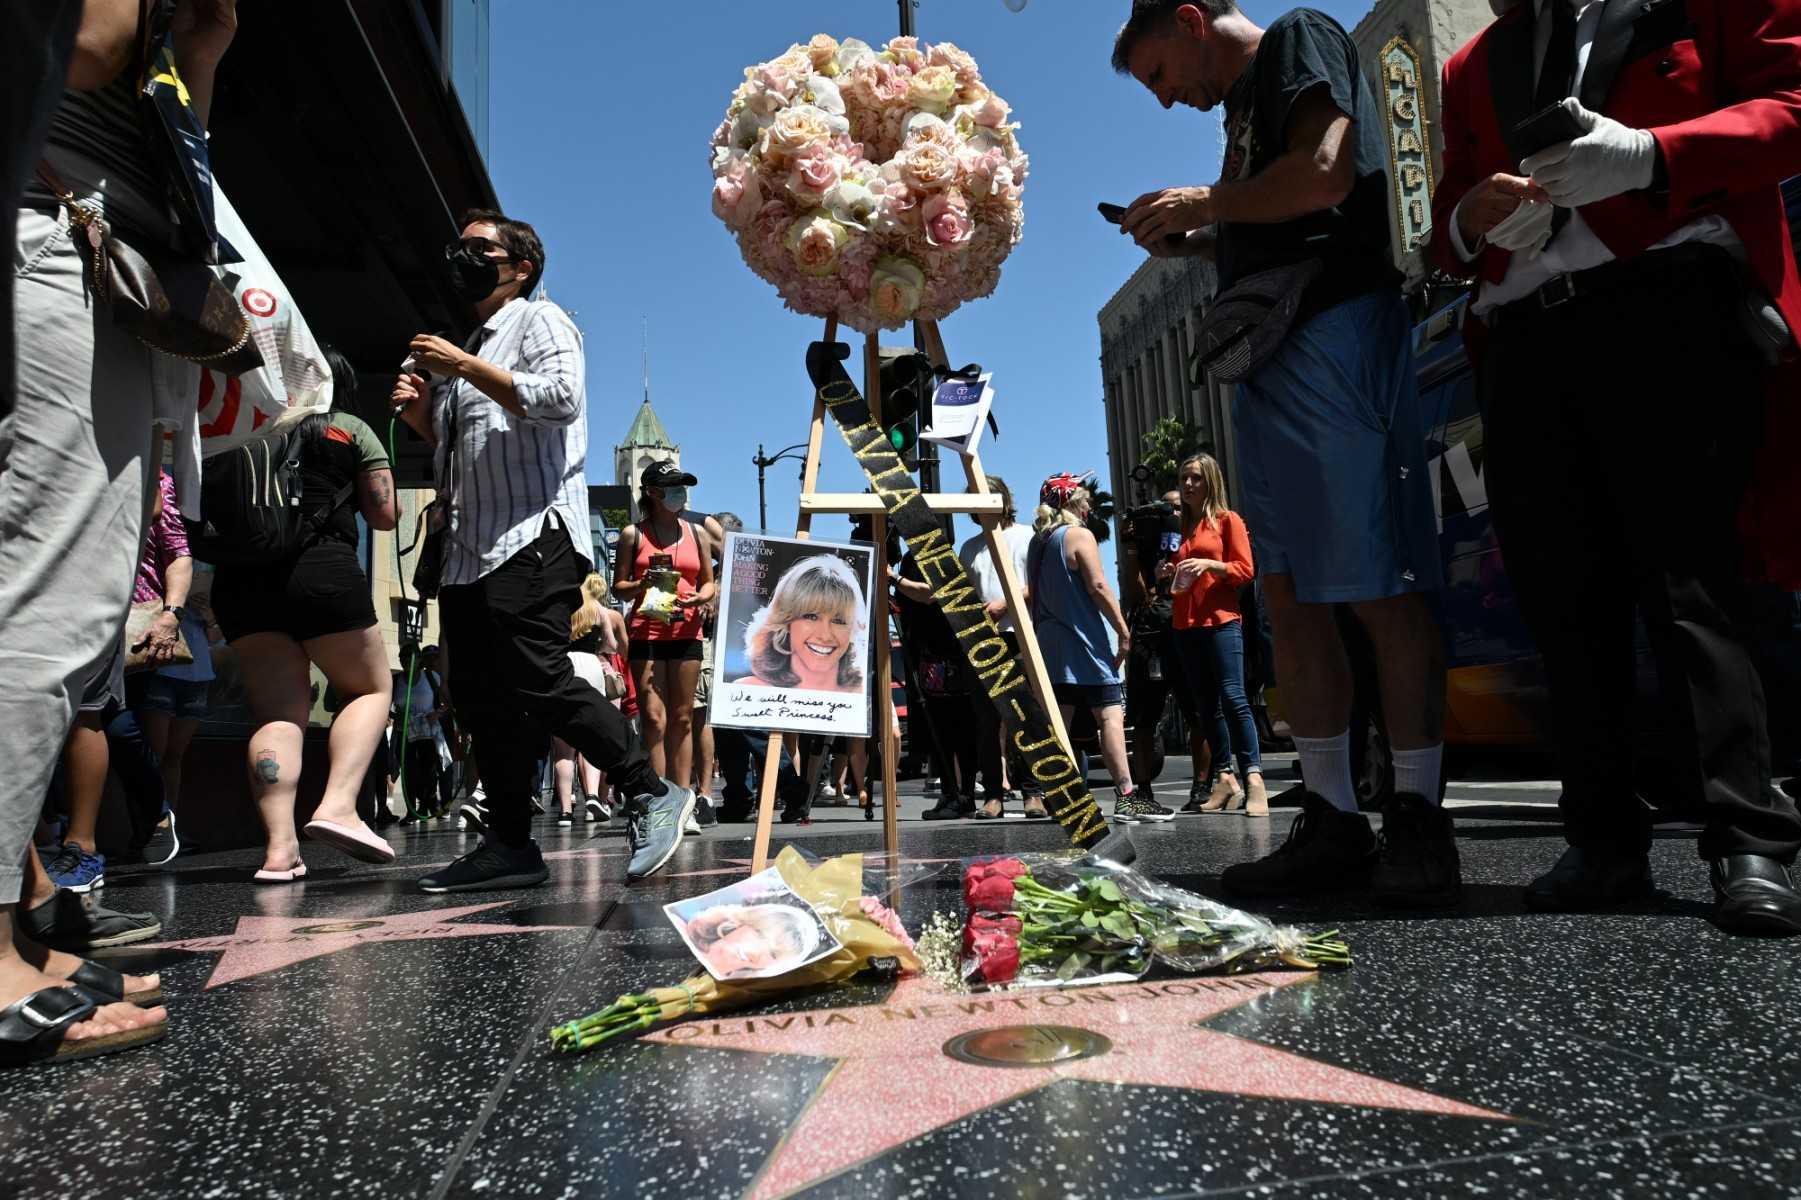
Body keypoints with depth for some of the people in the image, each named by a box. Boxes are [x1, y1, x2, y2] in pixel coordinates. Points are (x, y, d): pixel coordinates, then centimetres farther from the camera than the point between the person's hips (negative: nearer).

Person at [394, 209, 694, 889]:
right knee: (481, 699, 3)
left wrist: (467, 368, -12)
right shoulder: (470, 347, 30)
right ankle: (510, 846, 7)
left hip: (532, 536, -9)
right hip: (470, 550, 9)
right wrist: (422, 417, 15)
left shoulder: (539, 320, 6)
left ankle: (651, 794, -8)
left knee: (539, 682, -19)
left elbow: (561, 396, -15)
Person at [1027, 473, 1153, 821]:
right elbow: (1098, 587, -14)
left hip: (1050, 642, 8)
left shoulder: (1037, 541, 15)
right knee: (1110, 714, -9)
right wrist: (1123, 631, -10)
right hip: (1085, 643, -8)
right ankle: (1126, 796, -15)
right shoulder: (1079, 535, -7)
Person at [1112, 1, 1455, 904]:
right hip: (1267, 355, 9)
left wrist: (1205, 202, -1)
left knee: (1381, 586, -9)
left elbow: (1324, 175, -14)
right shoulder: (1246, 109, 29)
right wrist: (1197, 241, 17)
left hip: (1333, 329, -9)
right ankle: (1333, 822, 8)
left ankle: (1419, 821, -1)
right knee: (1289, 599, 3)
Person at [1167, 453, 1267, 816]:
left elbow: (1245, 569, -3)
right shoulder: (1181, 527, 19)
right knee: (1206, 704, 5)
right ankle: (1224, 779, 10)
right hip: (1185, 623, 6)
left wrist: (1210, 565, -17)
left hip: (1221, 620, -6)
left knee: (1232, 697, -14)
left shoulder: (1228, 520, 4)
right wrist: (1170, 574, 6)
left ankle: (1254, 780, -14)